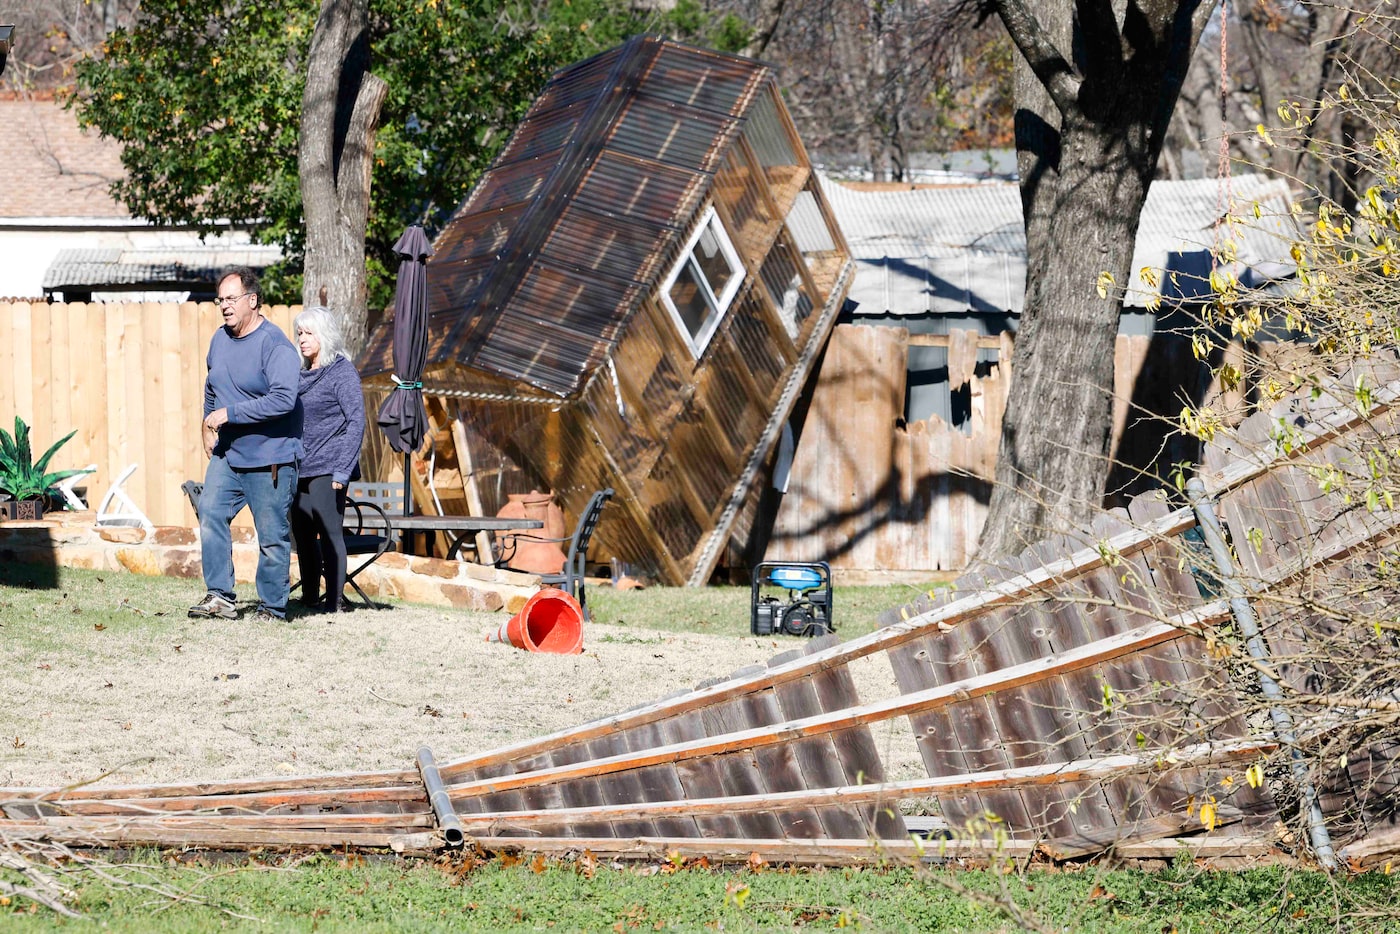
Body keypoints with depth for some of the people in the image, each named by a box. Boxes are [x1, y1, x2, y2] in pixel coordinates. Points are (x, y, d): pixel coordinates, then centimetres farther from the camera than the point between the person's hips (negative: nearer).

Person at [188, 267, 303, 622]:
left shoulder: (275, 346, -16)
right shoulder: (220, 339, 9)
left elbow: (283, 399, -27)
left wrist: (229, 414, -23)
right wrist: (209, 425, 19)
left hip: (269, 460, -7)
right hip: (227, 455, 7)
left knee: (272, 536, -1)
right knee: (210, 513, -8)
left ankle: (273, 607, 10)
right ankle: (220, 596, -4)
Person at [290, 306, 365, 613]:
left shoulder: (342, 372, -6)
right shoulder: (303, 374, 15)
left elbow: (356, 423, -10)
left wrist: (342, 471, -15)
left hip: (327, 469, -7)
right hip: (301, 468, 7)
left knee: (329, 531, -6)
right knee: (302, 531, 8)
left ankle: (335, 600, -3)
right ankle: (310, 596, 16)